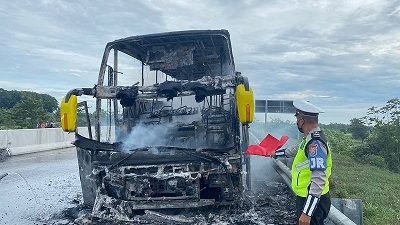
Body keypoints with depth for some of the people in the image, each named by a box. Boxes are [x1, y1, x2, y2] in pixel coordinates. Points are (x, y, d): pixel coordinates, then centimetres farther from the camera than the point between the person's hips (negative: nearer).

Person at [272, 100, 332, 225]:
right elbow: (297, 150, 27)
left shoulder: (315, 143, -26)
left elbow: (319, 180, -31)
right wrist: (277, 153, 41)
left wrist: (307, 213, -32)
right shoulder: (311, 138, 5)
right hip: (305, 197, 9)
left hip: (313, 200, -9)